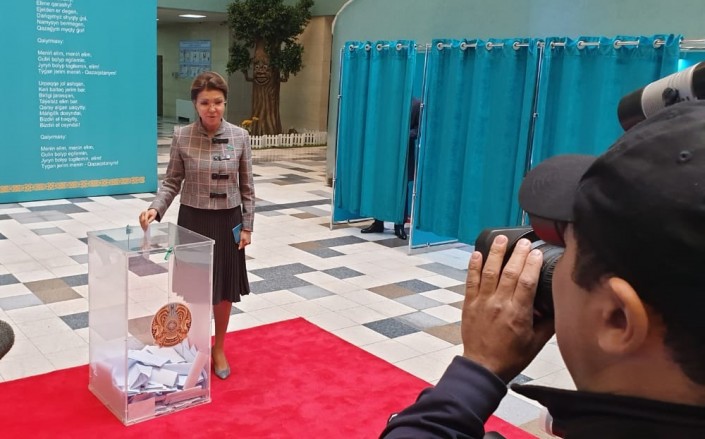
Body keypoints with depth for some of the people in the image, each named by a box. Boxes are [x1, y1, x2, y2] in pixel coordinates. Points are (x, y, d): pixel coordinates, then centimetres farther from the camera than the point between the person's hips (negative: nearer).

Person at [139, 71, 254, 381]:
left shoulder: (240, 137, -5)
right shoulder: (182, 137, -7)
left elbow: (247, 186, 0)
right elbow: (172, 182, -2)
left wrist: (247, 226, -2)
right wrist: (156, 209, -19)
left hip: (228, 221, 1)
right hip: (193, 220, -1)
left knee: (224, 288, 12)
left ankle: (218, 348, 31)